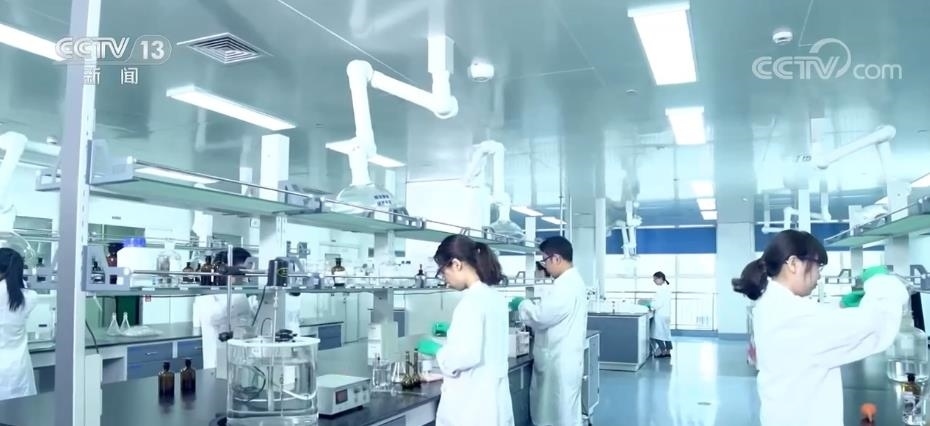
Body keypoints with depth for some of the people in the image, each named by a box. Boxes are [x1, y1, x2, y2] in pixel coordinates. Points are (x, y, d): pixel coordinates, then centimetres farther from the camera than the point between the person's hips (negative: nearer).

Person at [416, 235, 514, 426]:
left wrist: (436, 350, -8)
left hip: (472, 406, -8)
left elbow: (467, 355, -24)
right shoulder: (496, 297, 7)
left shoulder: (472, 300, -18)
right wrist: (453, 332, 20)